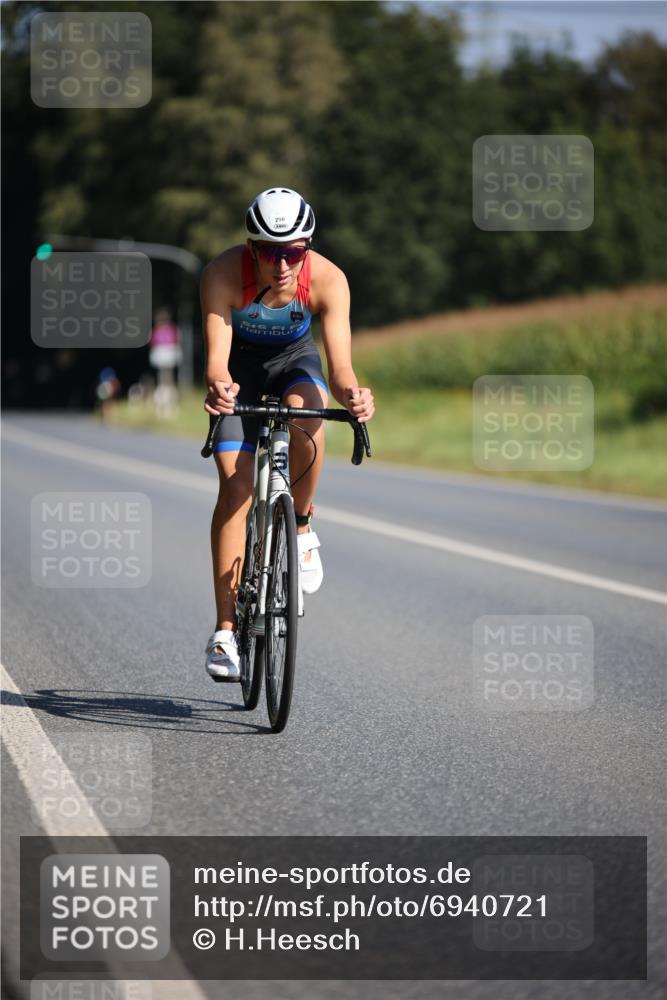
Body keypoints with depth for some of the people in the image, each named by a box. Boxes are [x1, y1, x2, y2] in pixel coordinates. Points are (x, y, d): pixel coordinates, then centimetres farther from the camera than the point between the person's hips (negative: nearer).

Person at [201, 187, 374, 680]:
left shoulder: (328, 279, -31)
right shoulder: (224, 274, -33)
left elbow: (340, 365, -36)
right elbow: (216, 356, -40)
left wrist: (352, 394, -59)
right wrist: (217, 385, -63)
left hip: (295, 356, 1)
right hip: (241, 359, 0)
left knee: (304, 410, -35)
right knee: (235, 485, -12)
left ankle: (302, 524, -9)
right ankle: (225, 630, -7)